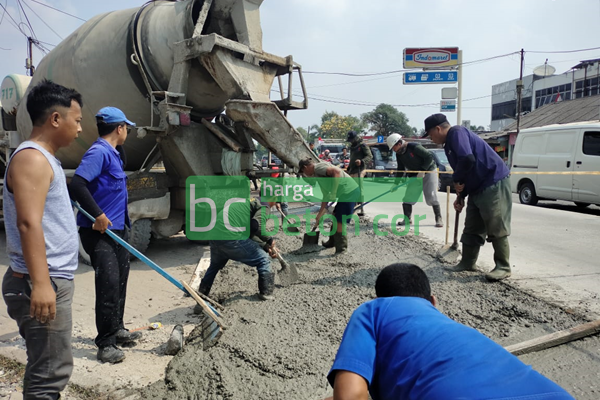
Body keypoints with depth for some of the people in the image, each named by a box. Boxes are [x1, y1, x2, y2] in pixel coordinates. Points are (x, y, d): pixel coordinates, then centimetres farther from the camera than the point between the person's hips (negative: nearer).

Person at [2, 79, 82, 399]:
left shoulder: (44, 157, 18)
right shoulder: (32, 158, -13)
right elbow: (28, 224, -23)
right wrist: (40, 284, -28)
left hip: (53, 280, 10)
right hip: (43, 283, -10)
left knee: (46, 367, 18)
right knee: (50, 372, -5)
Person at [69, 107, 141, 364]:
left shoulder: (113, 153, 13)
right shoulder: (99, 152, -16)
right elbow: (77, 184, -26)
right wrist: (98, 215, -25)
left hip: (117, 229, 10)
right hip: (100, 231, -10)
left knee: (120, 280, 16)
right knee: (109, 284, -9)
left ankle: (117, 330, 30)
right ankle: (105, 343, 0)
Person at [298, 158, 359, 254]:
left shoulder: (318, 167, -9)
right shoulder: (318, 174, 20)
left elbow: (337, 171, -27)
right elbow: (326, 196, 24)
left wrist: (333, 193, -25)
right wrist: (320, 214, 25)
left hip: (349, 192, -10)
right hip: (347, 193, 10)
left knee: (339, 222, -3)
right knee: (336, 218, 21)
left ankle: (341, 248, 10)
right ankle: (332, 242, 37)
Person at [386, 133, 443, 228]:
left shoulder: (414, 147, -24)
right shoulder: (399, 155, 0)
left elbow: (429, 157, -23)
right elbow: (400, 170, 9)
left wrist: (422, 170, -28)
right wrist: (396, 183, 5)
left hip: (429, 171, -7)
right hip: (414, 175, 7)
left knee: (431, 196, -11)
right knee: (407, 196, -1)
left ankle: (439, 218, 0)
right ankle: (407, 218, 9)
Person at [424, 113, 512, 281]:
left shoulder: (457, 133, -14)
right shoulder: (449, 143, 17)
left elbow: (467, 159, -31)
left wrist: (456, 180, -14)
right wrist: (461, 196, 18)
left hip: (494, 184, -10)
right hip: (478, 189, 10)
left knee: (496, 229, -4)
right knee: (472, 229, 13)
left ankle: (503, 267, 6)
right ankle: (467, 263, 22)